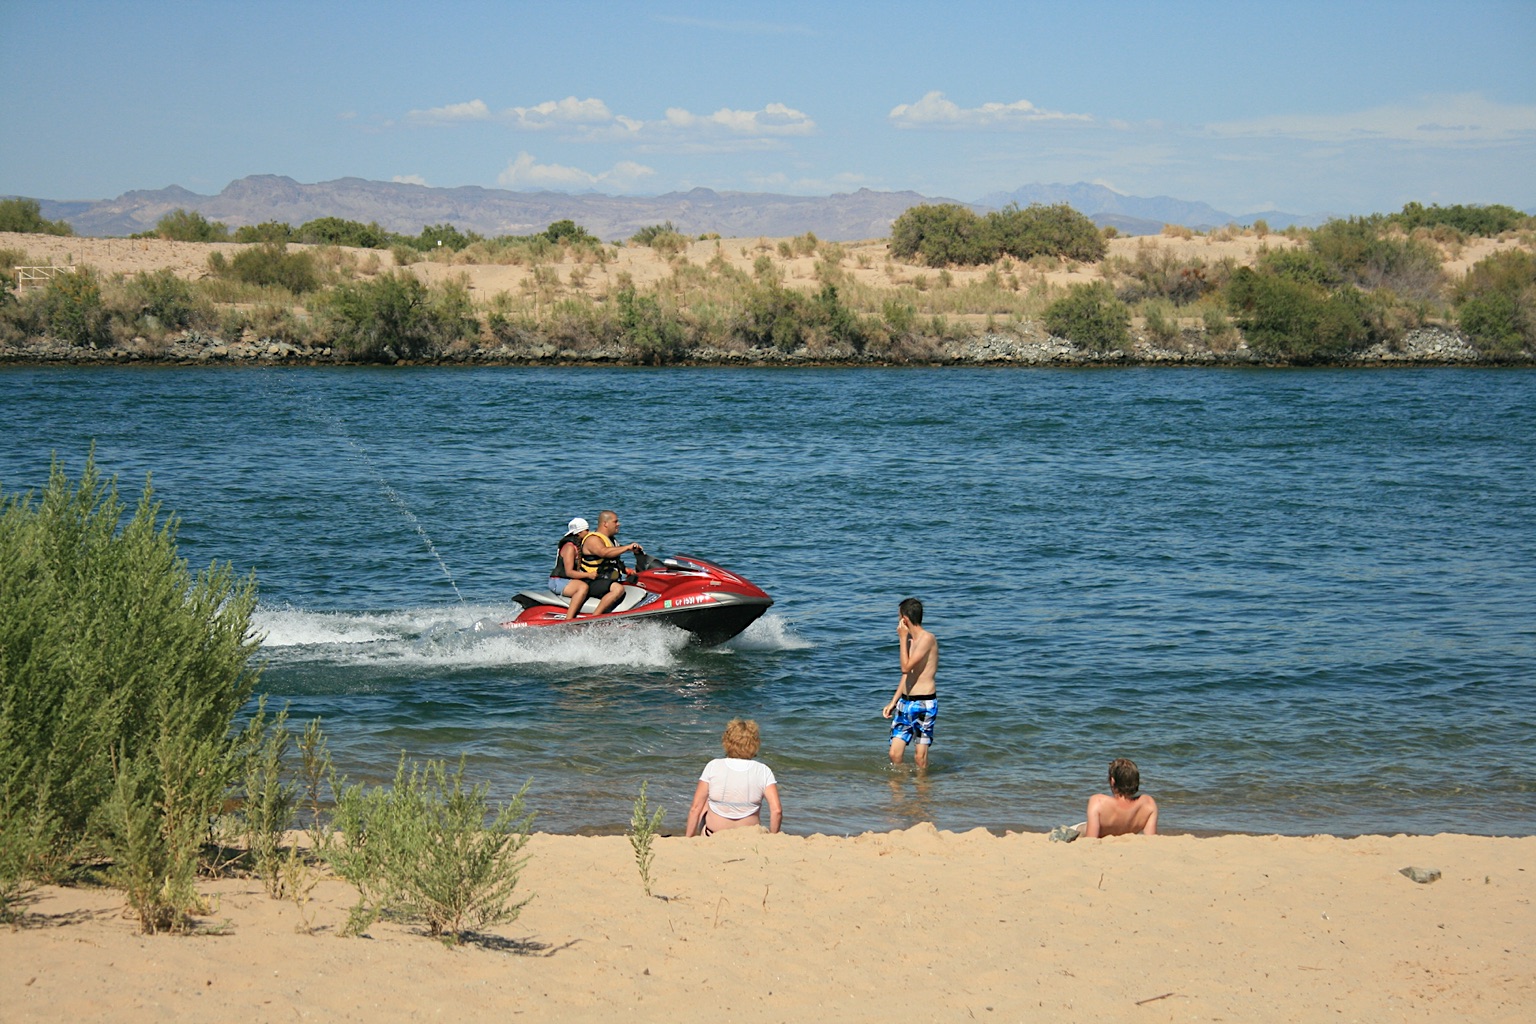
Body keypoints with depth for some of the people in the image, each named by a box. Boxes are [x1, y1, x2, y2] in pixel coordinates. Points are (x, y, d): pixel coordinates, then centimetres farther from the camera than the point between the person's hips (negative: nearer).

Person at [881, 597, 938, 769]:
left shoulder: (927, 638, -13)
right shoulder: (911, 640, 15)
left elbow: (906, 667, -19)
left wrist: (902, 638, -11)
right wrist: (893, 702, 18)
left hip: (924, 703, -8)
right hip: (905, 703, 8)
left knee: (920, 756, -2)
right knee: (894, 753, 4)